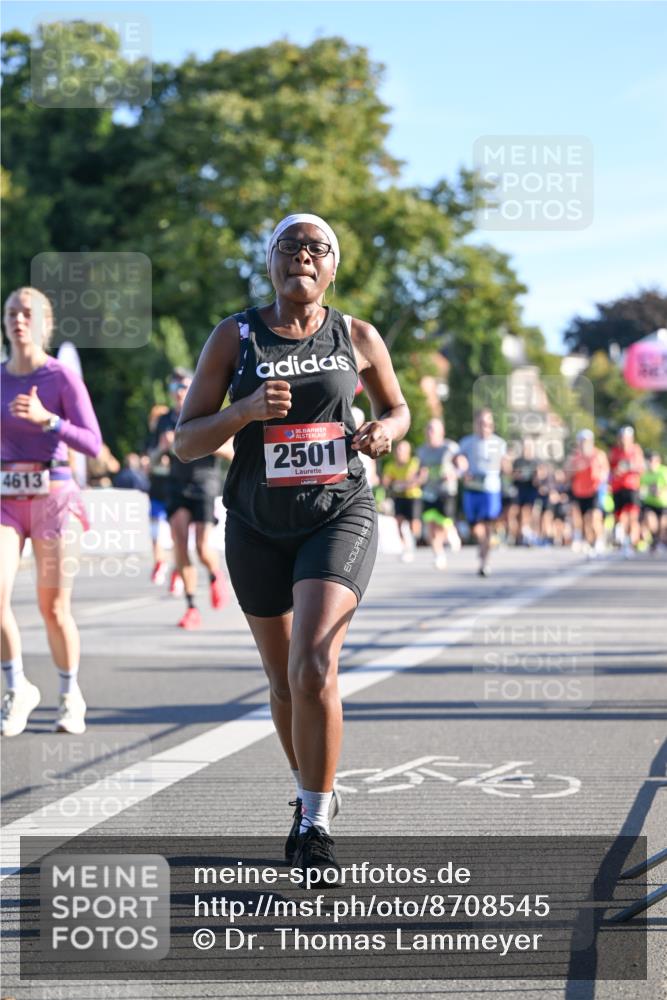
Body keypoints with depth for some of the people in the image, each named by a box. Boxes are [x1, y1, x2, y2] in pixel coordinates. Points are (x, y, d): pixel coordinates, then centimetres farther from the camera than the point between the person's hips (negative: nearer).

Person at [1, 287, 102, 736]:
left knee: (54, 609, 2)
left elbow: (93, 444, -11)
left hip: (52, 496, -3)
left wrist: (46, 419, -23)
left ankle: (71, 697, 23)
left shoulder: (63, 378, -5)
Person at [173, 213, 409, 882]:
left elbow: (397, 407, 17)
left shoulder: (357, 338, 1)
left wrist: (385, 431, -6)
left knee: (313, 671, -20)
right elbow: (185, 442, -3)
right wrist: (245, 410, -21)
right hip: (259, 527, 2)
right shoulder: (234, 337, -1)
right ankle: (307, 797, 38)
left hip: (339, 518, -2)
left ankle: (316, 824, -10)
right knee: (284, 680, 14)